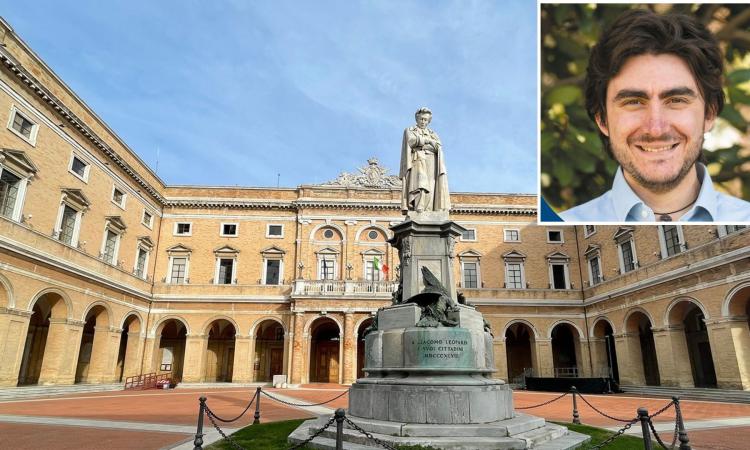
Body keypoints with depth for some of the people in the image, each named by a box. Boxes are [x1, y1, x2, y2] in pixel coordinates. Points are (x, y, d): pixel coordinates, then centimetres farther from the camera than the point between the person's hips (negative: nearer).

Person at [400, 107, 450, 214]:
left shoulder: (433, 134, 24)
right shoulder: (409, 130, 16)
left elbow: (438, 147, 5)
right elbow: (412, 141, -6)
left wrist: (421, 146, -7)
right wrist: (428, 140, 1)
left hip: (430, 164, 4)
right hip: (417, 162, -4)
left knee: (430, 188, -12)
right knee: (419, 183, -25)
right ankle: (418, 211, -38)